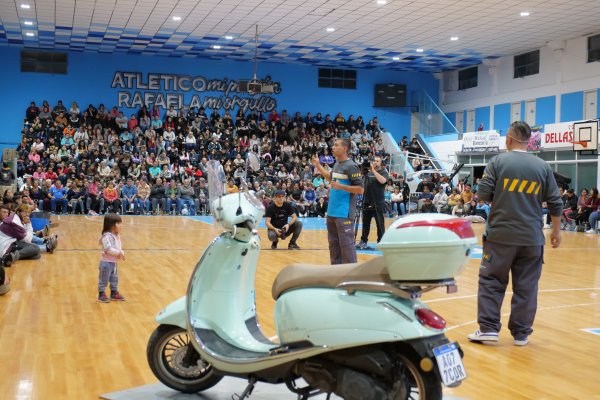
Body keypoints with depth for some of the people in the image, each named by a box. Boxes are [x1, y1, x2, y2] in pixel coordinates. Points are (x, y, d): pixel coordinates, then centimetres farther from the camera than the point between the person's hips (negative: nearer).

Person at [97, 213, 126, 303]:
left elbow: (118, 247, 14)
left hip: (114, 262, 9)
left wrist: (121, 253, -6)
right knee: (104, 279, 3)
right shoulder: (107, 236, -21)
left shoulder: (117, 236, 8)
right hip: (106, 262, -9)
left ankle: (114, 293, 28)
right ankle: (101, 294, 13)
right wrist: (118, 253, -26)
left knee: (114, 279, 17)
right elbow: (108, 248, -29)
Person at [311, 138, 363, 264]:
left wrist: (341, 186, -22)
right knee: (333, 244, 15)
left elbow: (360, 189, -16)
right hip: (332, 212, 9)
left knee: (346, 244, -7)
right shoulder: (337, 164, 11)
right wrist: (318, 166, 24)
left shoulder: (351, 166, -13)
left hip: (344, 214, -9)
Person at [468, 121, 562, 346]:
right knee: (526, 287, 8)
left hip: (501, 235, -2)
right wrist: (556, 231, 18)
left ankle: (488, 328, 4)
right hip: (532, 238, 2)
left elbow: (483, 194, -6)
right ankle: (521, 333, 13)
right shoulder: (543, 167, 5)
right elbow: (556, 203, 6)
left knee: (491, 281, 7)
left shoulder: (498, 162, -3)